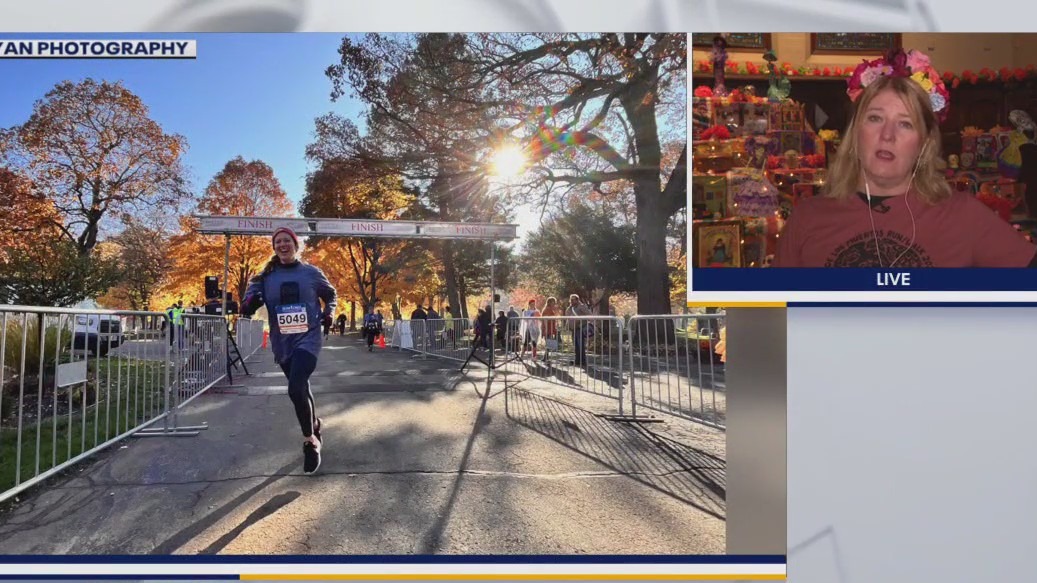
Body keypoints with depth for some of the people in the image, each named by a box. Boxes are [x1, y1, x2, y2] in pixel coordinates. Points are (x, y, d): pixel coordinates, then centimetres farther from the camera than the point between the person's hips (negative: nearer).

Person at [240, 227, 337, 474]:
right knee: (302, 389, 16)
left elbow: (330, 294, 16)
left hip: (307, 338, -3)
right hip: (282, 343, 3)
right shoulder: (267, 276, 4)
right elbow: (251, 297, -4)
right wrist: (249, 303, -26)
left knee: (296, 389, -21)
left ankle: (310, 440, -3)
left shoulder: (311, 272, 1)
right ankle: (315, 426, 42)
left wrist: (328, 313, 0)